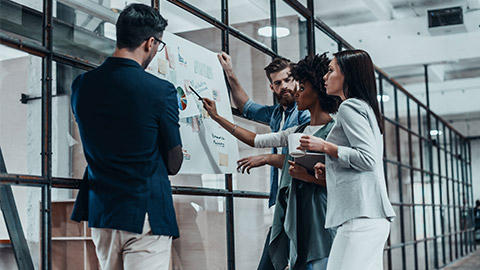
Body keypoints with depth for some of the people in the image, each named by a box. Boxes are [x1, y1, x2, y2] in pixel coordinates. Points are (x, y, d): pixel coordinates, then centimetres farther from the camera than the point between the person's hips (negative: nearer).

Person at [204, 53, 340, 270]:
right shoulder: (299, 132, 17)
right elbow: (256, 140, 24)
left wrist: (309, 176, -19)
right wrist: (217, 117, 26)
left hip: (320, 222, -7)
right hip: (296, 220, 7)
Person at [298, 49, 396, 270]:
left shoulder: (349, 107, -5)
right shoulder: (365, 107, 24)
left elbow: (368, 158, -16)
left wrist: (325, 147, -9)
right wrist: (330, 169, 18)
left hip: (361, 214, -10)